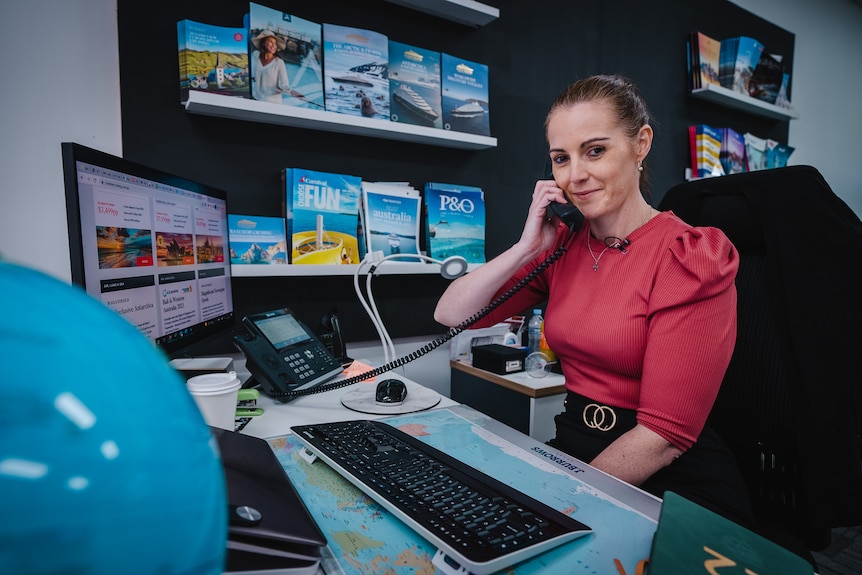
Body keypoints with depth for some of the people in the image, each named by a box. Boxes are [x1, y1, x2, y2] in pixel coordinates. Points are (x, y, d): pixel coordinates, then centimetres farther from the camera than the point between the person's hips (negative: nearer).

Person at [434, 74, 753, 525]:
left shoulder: (691, 258, -13)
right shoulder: (563, 244, 4)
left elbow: (665, 436, -17)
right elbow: (451, 315, -2)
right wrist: (528, 247, -11)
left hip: (674, 487, -4)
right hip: (571, 450, 5)